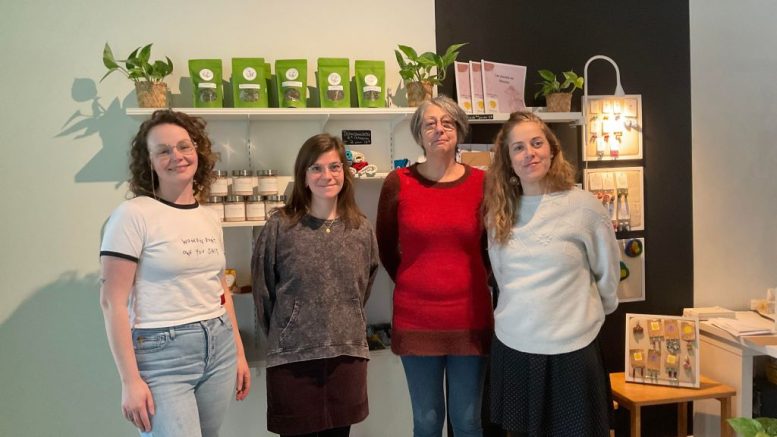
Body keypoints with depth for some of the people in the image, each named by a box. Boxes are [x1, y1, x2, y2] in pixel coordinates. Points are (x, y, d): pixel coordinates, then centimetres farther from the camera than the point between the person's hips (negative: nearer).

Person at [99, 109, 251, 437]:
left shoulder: (210, 220, 8)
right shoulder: (133, 215, -10)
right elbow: (112, 302, -12)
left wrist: (239, 353, 15)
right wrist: (130, 380, -14)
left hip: (220, 347, 6)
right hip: (162, 352, -6)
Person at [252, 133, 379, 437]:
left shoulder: (362, 229, 2)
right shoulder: (279, 226, -7)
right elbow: (262, 290, 1)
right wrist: (283, 335, 8)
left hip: (348, 354, 3)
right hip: (292, 357, -2)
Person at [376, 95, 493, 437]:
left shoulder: (481, 182, -2)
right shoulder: (398, 183, -5)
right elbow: (386, 247, 8)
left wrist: (471, 284, 10)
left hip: (470, 318, 1)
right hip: (416, 319, -1)